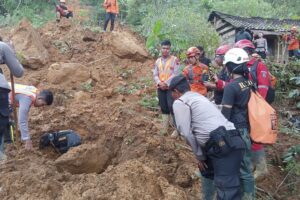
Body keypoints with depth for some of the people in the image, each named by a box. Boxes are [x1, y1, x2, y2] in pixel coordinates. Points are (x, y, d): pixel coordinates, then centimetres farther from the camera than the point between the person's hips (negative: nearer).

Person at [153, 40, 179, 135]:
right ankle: (165, 127, 18)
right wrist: (159, 83, -10)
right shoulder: (158, 61, 13)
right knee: (164, 108, 10)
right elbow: (155, 75, 9)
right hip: (160, 88, 5)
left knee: (172, 107, -13)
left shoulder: (174, 59, -2)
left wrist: (166, 83, -16)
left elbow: (175, 74, -10)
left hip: (171, 87, -5)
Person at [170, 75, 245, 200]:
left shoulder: (179, 102, 4)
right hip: (230, 143, 10)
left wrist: (199, 156, 8)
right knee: (209, 171, 30)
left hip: (223, 146, -10)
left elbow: (186, 133, -2)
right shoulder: (198, 97, 30)